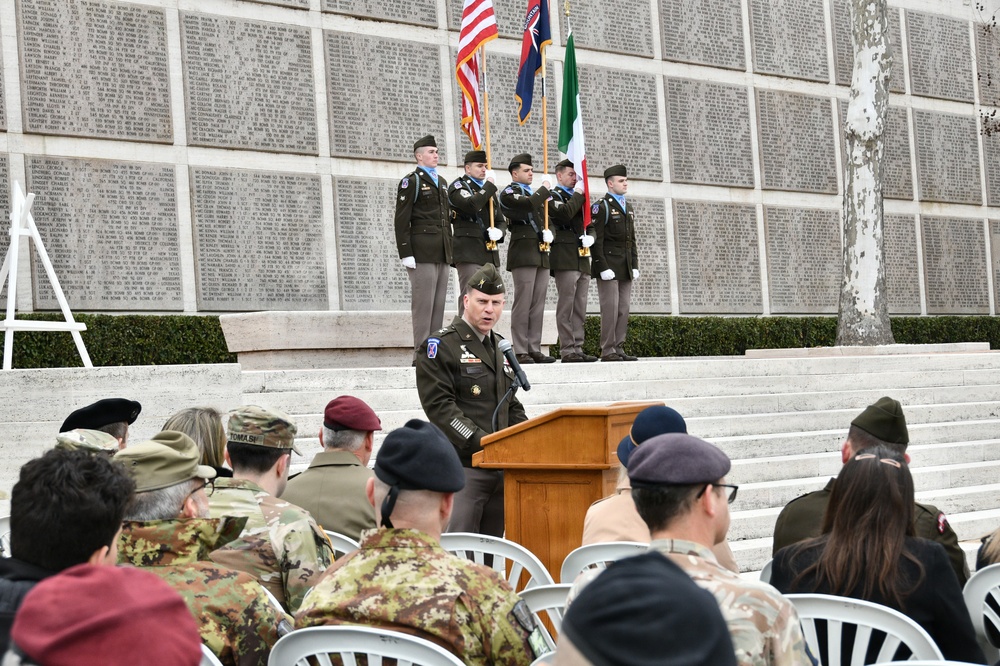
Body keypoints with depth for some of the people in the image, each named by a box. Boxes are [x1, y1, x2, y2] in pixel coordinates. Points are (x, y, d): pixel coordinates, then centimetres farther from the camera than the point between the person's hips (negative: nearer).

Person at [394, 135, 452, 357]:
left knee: (438, 305, 6)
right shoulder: (411, 181, -2)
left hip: (442, 254, 7)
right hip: (422, 253, -7)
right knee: (423, 305, -8)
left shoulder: (442, 182, 22)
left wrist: (450, 255, 19)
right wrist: (405, 253, -15)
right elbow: (401, 220, -8)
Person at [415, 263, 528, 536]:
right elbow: (440, 406, -13)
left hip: (502, 468, 7)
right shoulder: (440, 346, -4)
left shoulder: (501, 347, 20)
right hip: (462, 466, -7)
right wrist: (481, 442, -20)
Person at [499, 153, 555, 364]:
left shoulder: (535, 193, 25)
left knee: (538, 304, 5)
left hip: (541, 254, 8)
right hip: (524, 253, -8)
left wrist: (549, 232, 3)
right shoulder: (509, 193, 0)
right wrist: (544, 189, -4)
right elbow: (528, 204, -20)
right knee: (523, 303, -9)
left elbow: (546, 216, 25)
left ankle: (534, 350, 6)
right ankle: (521, 352, -8)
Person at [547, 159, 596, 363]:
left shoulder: (578, 197, 25)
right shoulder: (554, 196, 1)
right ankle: (567, 350, -11)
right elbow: (565, 213, -19)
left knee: (580, 308, 5)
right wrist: (578, 194, -6)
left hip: (582, 260, 8)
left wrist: (590, 236, 3)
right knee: (566, 306, -10)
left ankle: (578, 349, 6)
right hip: (565, 259, -8)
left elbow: (590, 225, 25)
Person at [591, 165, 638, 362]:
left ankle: (619, 349, 10)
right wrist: (603, 267, -17)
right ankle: (608, 351, -7)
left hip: (625, 269, 8)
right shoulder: (601, 207, -5)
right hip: (609, 266, -8)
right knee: (610, 308, -9)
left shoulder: (628, 208, 19)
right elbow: (596, 240, -11)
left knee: (624, 309, 6)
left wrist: (634, 265, 13)